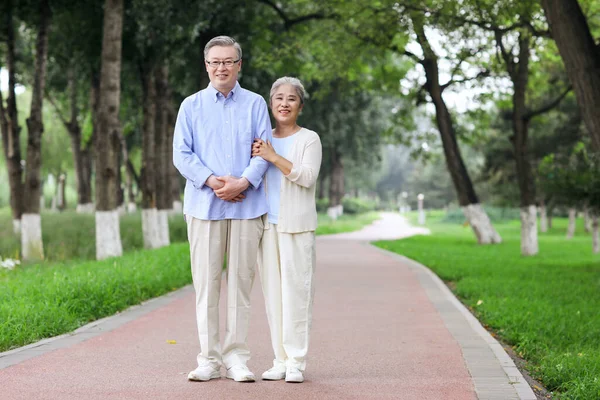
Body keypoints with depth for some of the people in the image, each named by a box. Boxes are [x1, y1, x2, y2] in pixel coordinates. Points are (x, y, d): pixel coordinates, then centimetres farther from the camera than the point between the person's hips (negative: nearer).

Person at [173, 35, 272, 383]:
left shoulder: (255, 104, 9)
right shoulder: (191, 106, 10)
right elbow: (181, 154, 3)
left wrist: (243, 183, -14)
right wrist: (211, 181, -12)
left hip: (246, 205, 0)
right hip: (204, 206, 0)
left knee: (241, 282, 1)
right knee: (206, 283, 0)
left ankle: (237, 358, 7)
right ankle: (209, 359, 6)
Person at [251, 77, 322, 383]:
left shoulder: (309, 139, 3)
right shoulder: (262, 140, 16)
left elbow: (307, 176, -11)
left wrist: (273, 157, -15)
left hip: (296, 225, -4)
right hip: (267, 223, 4)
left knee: (295, 290, -8)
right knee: (273, 292, 3)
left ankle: (296, 362, -6)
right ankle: (280, 360, 8)